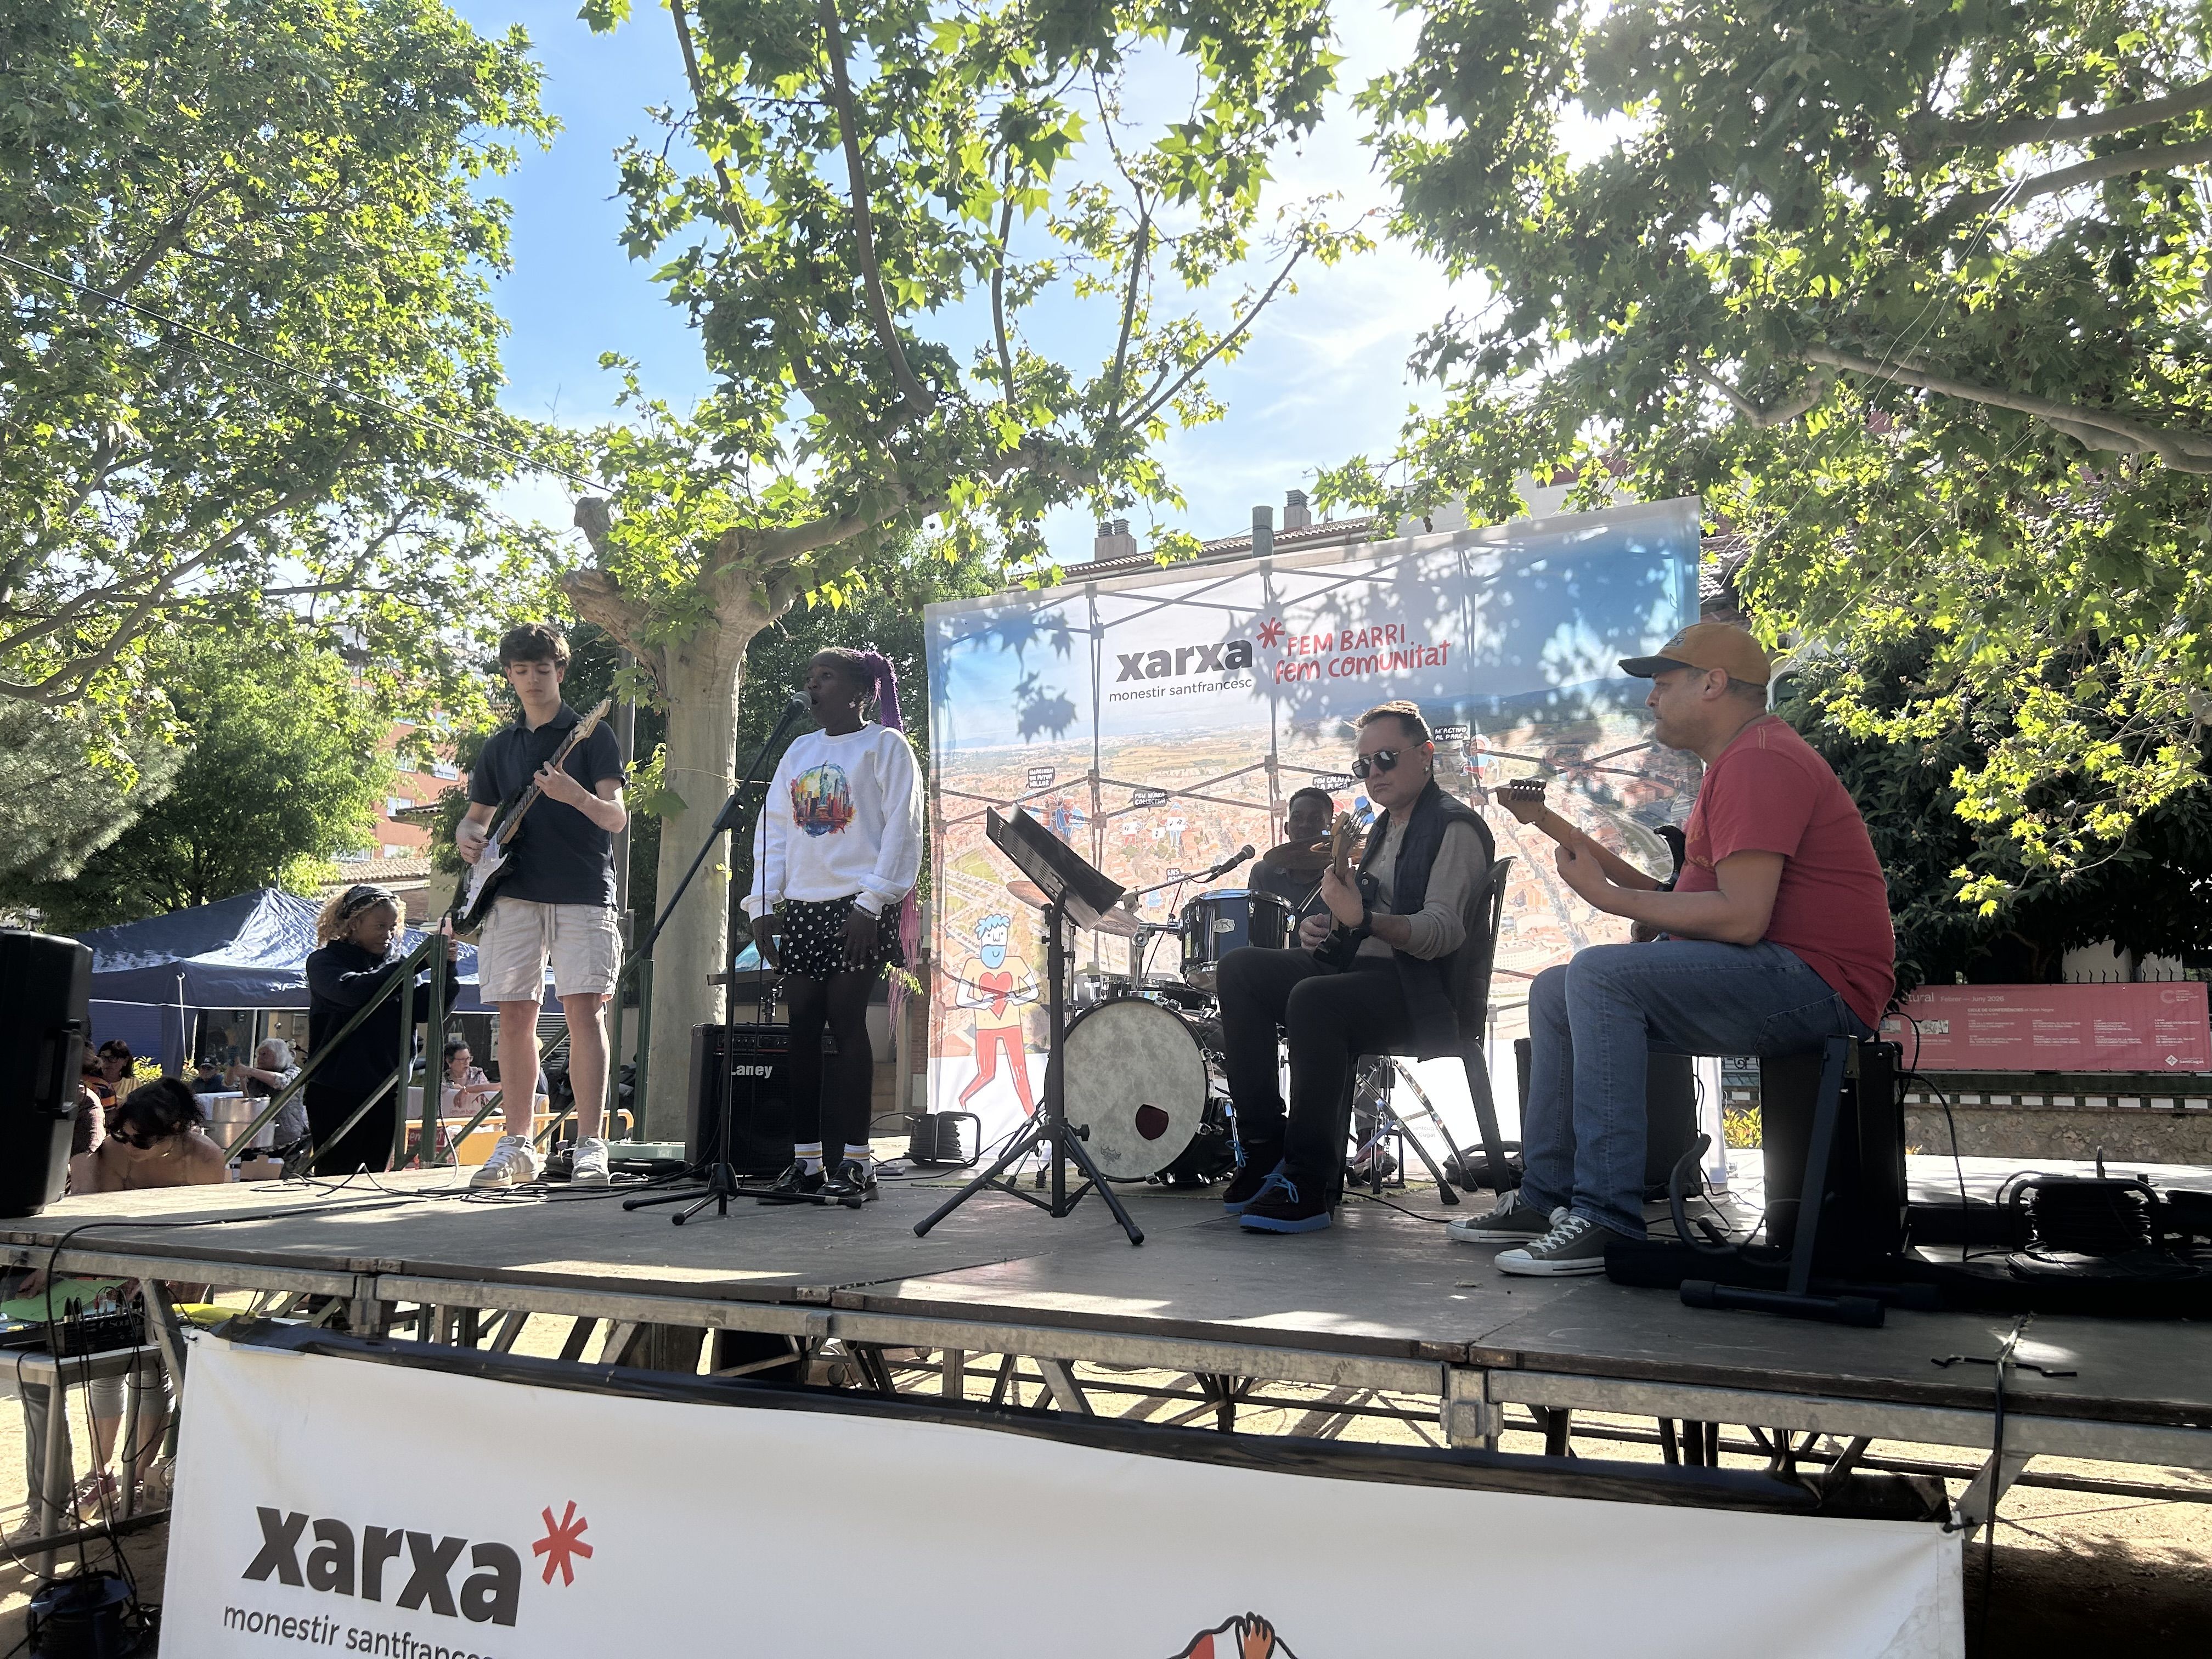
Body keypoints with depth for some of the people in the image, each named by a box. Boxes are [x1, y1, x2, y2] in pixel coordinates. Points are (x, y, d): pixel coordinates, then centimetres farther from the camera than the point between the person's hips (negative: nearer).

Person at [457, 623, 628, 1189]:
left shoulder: (591, 736, 4)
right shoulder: (499, 747, 18)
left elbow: (617, 818, -5)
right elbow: (475, 818, 24)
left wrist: (574, 794, -26)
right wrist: (469, 838, 0)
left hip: (583, 893, -4)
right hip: (513, 894, 4)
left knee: (585, 1010, -12)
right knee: (514, 1015, 3)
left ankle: (590, 1145, -9)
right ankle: (517, 1145, 11)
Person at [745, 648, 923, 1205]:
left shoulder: (885, 744, 1)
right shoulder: (799, 752, 19)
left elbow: (901, 828, -7)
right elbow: (774, 828, 17)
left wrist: (873, 903, -15)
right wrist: (763, 905, 7)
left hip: (859, 906, -6)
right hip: (803, 907, 6)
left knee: (846, 1019, -8)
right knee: (802, 1024, 3)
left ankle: (855, 1162, -1)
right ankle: (807, 1161, 9)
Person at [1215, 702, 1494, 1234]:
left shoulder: (1455, 828, -6)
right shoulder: (1385, 827, 22)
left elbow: (1444, 932, -20)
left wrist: (1364, 920, -37)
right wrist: (1321, 926, 3)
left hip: (1423, 991, -9)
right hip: (1363, 970, 9)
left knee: (1313, 999, -35)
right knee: (1241, 967, -7)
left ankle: (1307, 1185, -29)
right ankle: (1264, 1145, -10)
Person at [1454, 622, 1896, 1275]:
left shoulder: (1759, 761, -14)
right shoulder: (1735, 761, 21)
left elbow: (1741, 917, -24)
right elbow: (1673, 897, 15)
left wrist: (1609, 896, -14)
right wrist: (1552, 825, 13)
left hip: (1817, 985, -11)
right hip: (1774, 980, 11)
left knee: (1599, 972, -26)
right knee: (1554, 991, 11)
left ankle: (1607, 1217, -24)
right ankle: (1545, 1197, 10)